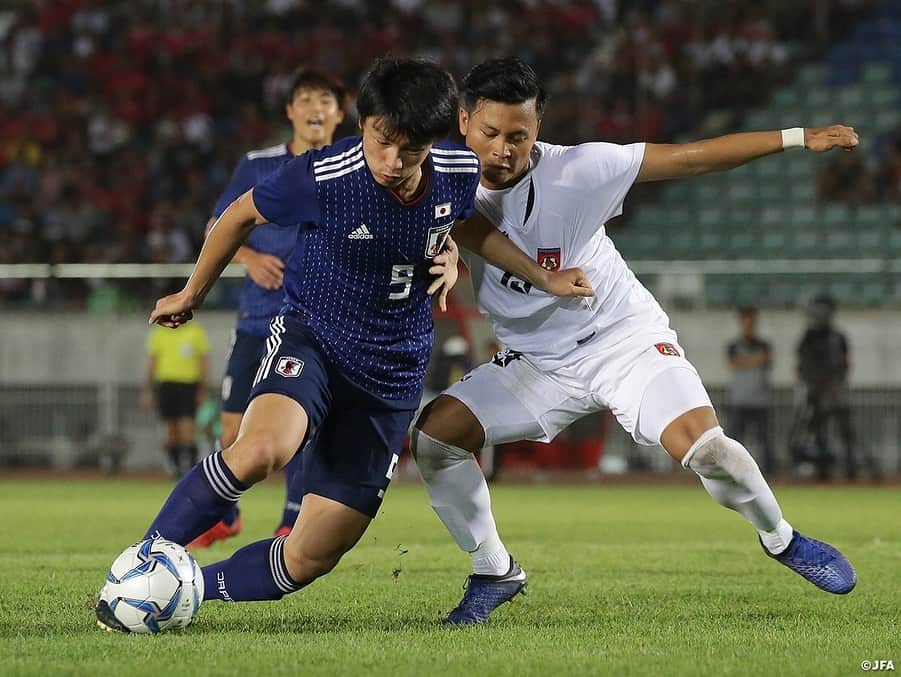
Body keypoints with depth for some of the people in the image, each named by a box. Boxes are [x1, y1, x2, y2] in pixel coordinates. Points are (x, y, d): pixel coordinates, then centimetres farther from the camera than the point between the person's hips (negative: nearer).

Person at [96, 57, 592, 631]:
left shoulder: (460, 174, -9)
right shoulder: (321, 179, -20)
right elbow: (243, 214, 0)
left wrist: (543, 278, 16)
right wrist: (193, 293, 13)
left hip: (390, 380, 4)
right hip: (311, 338, -4)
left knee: (310, 559, -2)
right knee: (264, 450, -38)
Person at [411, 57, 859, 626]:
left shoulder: (576, 171, -20)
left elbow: (690, 158, -16)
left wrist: (798, 138, -16)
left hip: (626, 338, -3)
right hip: (536, 361, 3)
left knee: (704, 447, -24)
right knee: (435, 433, -15)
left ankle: (781, 539, 8)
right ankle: (494, 574, 4)